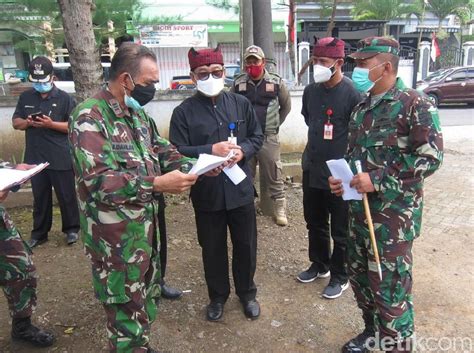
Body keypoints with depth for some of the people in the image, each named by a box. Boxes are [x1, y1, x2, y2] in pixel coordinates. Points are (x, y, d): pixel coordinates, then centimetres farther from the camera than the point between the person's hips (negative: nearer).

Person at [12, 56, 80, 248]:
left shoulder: (64, 98, -4)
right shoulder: (25, 97, 9)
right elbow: (16, 122, 13)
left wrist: (51, 124, -20)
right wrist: (27, 122, -9)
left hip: (61, 158, -4)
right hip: (35, 158, 4)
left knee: (66, 196, 6)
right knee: (40, 197, 14)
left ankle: (71, 229, 22)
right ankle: (39, 233, 26)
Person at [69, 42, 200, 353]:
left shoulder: (138, 113, 9)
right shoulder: (90, 117, -19)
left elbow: (163, 152, 12)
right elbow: (98, 180, -29)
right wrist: (157, 184, -32)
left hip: (147, 224, 9)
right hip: (115, 236, -9)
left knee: (147, 295, 24)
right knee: (127, 307, 8)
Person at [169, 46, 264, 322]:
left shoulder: (241, 103, 2)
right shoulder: (184, 111, -5)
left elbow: (257, 136, 7)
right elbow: (176, 152, -11)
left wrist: (243, 151, -13)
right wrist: (211, 150, -23)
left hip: (240, 188, 2)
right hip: (206, 192, -1)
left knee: (246, 245, 15)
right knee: (213, 248, 15)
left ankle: (247, 293, 39)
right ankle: (218, 296, 38)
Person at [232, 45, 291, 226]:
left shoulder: (276, 82, -2)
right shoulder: (238, 83, 1)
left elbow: (286, 106, 12)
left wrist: (276, 123, 10)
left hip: (269, 138, -1)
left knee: (274, 176, 4)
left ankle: (279, 209, 15)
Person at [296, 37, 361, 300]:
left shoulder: (352, 94, -15)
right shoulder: (311, 91, 4)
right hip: (311, 170, 6)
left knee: (340, 231, 8)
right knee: (314, 223, 20)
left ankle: (340, 277, 26)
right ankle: (319, 265, 40)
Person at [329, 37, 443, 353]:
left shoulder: (415, 104, -12)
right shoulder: (362, 107, 11)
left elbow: (430, 157, -17)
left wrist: (378, 180, -21)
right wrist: (342, 178, 2)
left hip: (395, 214, -7)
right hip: (360, 209, 8)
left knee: (390, 288, 1)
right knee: (359, 275, 19)